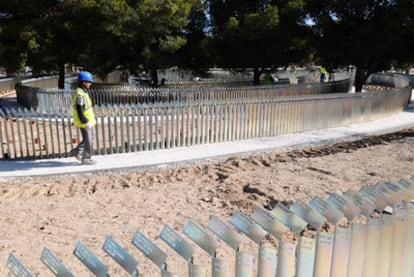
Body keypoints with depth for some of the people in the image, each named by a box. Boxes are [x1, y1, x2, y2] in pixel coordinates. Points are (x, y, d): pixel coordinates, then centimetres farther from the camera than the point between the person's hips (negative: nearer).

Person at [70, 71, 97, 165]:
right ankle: (86, 159, 15)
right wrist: (85, 122, -27)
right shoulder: (80, 94, -24)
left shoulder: (83, 92, 8)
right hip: (84, 121, -10)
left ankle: (77, 151, 27)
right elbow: (79, 110, -27)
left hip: (88, 119, 10)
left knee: (91, 136, 20)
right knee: (87, 140, 2)